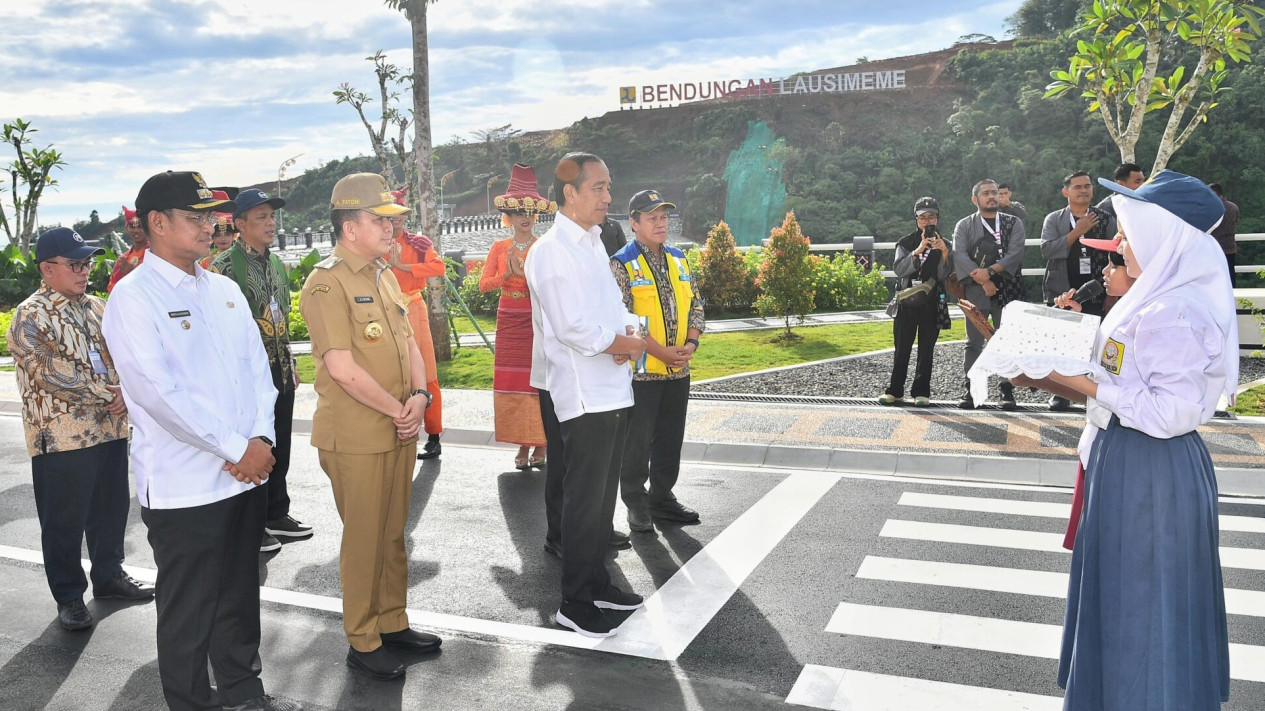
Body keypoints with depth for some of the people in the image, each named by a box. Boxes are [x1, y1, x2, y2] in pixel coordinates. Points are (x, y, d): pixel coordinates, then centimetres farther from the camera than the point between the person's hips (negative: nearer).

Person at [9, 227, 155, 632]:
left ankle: (109, 575, 34)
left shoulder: (96, 308, 12)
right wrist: (108, 394, -16)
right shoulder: (30, 317, -9)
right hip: (62, 436, -6)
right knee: (64, 521, 5)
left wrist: (127, 393, -9)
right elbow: (53, 372, -18)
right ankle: (69, 597, 18)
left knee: (112, 508, 16)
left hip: (111, 429, 6)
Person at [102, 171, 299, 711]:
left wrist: (262, 438, -5)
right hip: (183, 484, -6)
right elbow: (160, 393, -18)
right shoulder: (133, 297, -10)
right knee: (189, 611, 9)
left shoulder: (224, 290, 11)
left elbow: (257, 366, 10)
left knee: (240, 596, 19)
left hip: (247, 474, 6)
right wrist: (237, 449, -16)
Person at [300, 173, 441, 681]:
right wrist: (397, 410, -14)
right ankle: (363, 643, 19)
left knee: (393, 533, 17)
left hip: (399, 430, 8)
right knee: (363, 539, 4)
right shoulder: (327, 282, -14)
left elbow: (409, 343, 14)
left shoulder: (384, 275, 12)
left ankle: (393, 623, 32)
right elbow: (342, 368, -21)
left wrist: (419, 397, -3)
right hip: (356, 437, -7)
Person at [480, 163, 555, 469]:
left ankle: (540, 443, 5)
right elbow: (483, 284, 3)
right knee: (511, 383, 2)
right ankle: (522, 444, 11)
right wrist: (507, 274, -13)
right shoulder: (499, 248, 8)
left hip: (539, 321, -3)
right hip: (509, 322, 3)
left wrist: (528, 273, -19)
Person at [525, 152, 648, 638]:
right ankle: (575, 605, 12)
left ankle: (596, 583, 31)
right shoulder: (552, 250, -14)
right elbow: (572, 328, -22)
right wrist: (622, 344, -9)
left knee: (601, 496, 17)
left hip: (612, 392, 9)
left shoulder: (593, 244, 15)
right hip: (581, 395, -9)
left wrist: (626, 333, -5)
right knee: (584, 501, -1)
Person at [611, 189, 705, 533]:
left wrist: (691, 342, -4)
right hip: (640, 369, -6)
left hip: (678, 369, 6)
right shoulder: (622, 264, -9)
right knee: (637, 440, 3)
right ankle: (636, 504, 18)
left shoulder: (678, 259, 11)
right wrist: (659, 351, -19)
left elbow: (695, 304, 12)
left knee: (671, 438, 14)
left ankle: (662, 497, 28)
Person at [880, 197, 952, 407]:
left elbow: (943, 276, -4)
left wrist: (944, 253, -19)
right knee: (901, 348, 1)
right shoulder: (906, 243, 5)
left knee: (926, 350, 2)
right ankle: (895, 391, 8)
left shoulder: (944, 244, 7)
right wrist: (917, 251, -23)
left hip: (932, 303, 0)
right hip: (907, 301, 0)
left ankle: (921, 392, 8)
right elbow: (899, 269, -11)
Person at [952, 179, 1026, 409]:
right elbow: (960, 256, -5)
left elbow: (1015, 253, -4)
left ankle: (1008, 390, 9)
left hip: (1007, 291, 1)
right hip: (975, 292, 0)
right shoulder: (964, 226, 9)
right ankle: (971, 390, 6)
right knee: (974, 343, 1)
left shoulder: (1013, 223, 10)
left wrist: (990, 271, -16)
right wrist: (982, 281, -15)